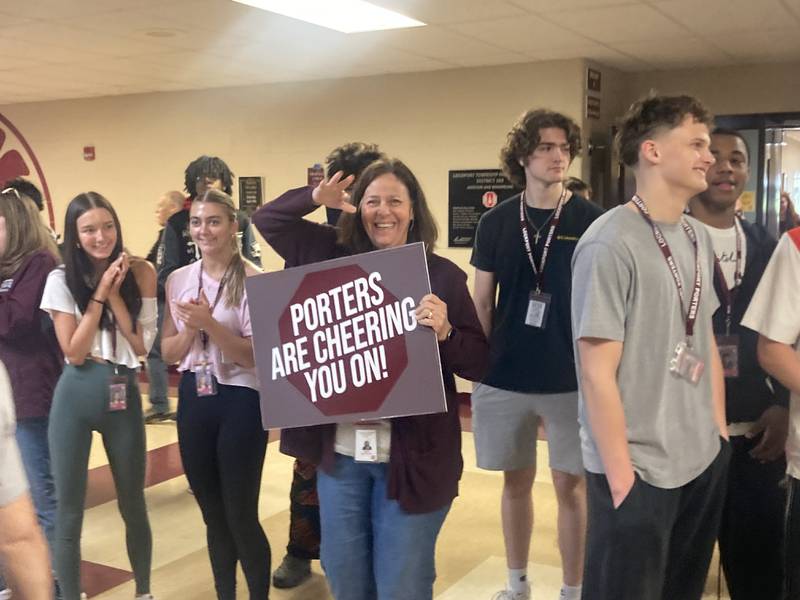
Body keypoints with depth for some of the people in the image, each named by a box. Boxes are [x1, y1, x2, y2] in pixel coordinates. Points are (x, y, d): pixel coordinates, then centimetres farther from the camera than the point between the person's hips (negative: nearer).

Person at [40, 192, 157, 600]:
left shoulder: (140, 273, -2)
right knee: (68, 510, 6)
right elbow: (74, 352, -9)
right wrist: (99, 294, -13)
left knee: (133, 505, 14)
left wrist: (114, 294, -13)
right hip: (75, 398, -1)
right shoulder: (61, 279, -4)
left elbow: (141, 345, -5)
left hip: (124, 396, 1)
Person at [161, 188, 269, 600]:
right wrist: (192, 329, -13)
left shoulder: (253, 280, -11)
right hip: (193, 400, 5)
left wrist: (210, 324, -25)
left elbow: (258, 355, -14)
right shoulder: (179, 280, 5)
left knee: (241, 515, 1)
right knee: (212, 514, 16)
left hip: (240, 401, -5)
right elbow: (168, 352, 6)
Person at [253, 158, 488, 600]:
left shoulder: (443, 275, -6)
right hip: (340, 452, 4)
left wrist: (444, 332, -25)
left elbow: (478, 364, -5)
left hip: (411, 457, -3)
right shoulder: (333, 258, 3)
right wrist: (315, 198, -8)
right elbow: (267, 220, 9)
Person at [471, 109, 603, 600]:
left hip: (570, 379, -2)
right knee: (516, 481, 14)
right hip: (505, 378, 2)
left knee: (571, 486, 6)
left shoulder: (592, 220, -4)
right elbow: (482, 302, 7)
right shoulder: (496, 222, 2)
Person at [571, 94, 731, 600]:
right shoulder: (611, 244, -17)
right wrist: (621, 477, -16)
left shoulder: (698, 238, 6)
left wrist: (719, 429, 11)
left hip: (704, 461, 7)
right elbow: (597, 373, -18)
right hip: (640, 469, -7)